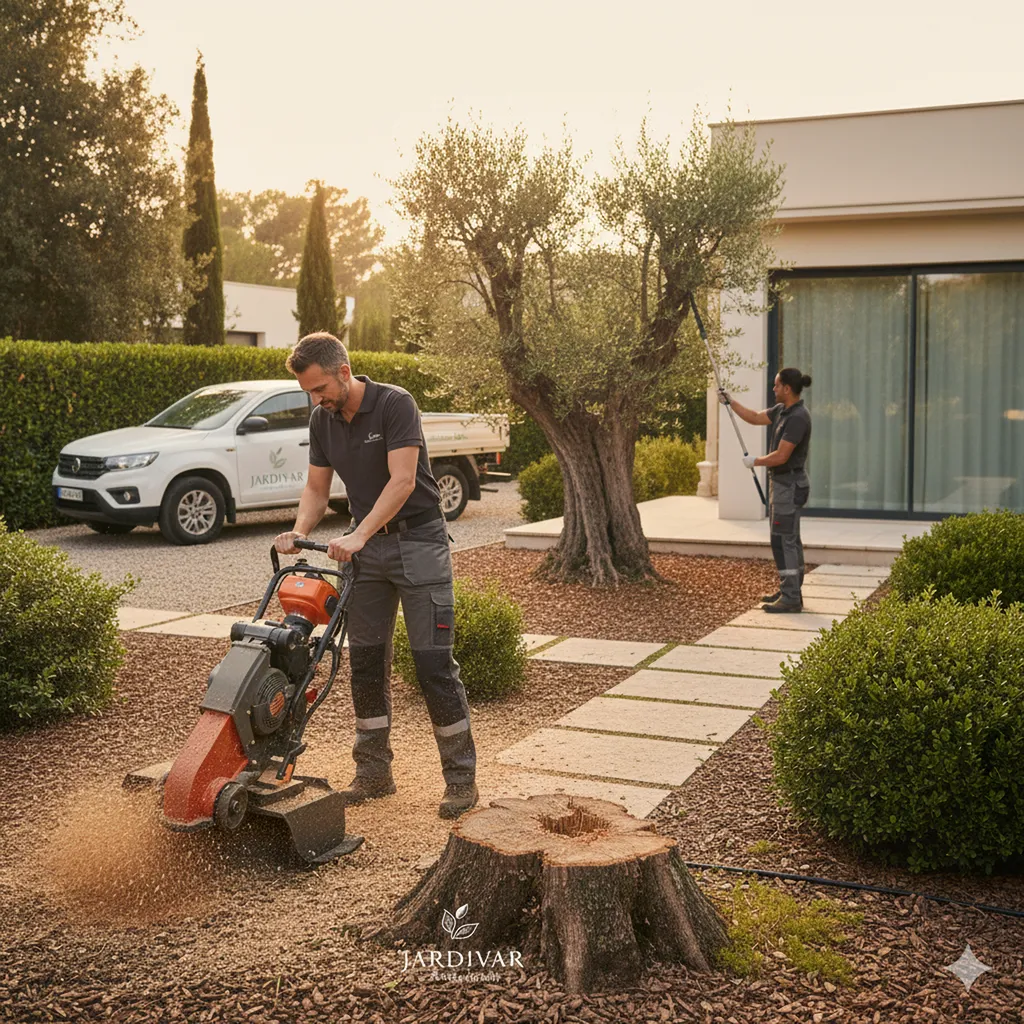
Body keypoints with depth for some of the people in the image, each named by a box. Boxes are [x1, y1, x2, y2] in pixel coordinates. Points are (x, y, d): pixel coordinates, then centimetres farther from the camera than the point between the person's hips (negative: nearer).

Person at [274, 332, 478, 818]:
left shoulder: (395, 404, -17)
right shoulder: (322, 420, 4)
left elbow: (402, 480, -25)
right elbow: (317, 488, 7)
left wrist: (359, 535, -34)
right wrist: (299, 532, -12)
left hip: (418, 541, -6)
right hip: (367, 546, 7)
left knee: (433, 660, -7)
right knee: (366, 659, 7)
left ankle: (461, 778, 2)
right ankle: (374, 772, 18)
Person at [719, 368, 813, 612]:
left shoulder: (798, 417, -22)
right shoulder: (782, 410, 8)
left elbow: (781, 456, -24)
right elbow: (755, 418, 21)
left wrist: (755, 461, -8)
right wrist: (731, 402, 16)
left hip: (789, 484, -10)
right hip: (782, 482, 10)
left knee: (783, 540, -8)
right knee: (789, 539, 16)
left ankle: (790, 599, -5)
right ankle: (790, 590, 25)